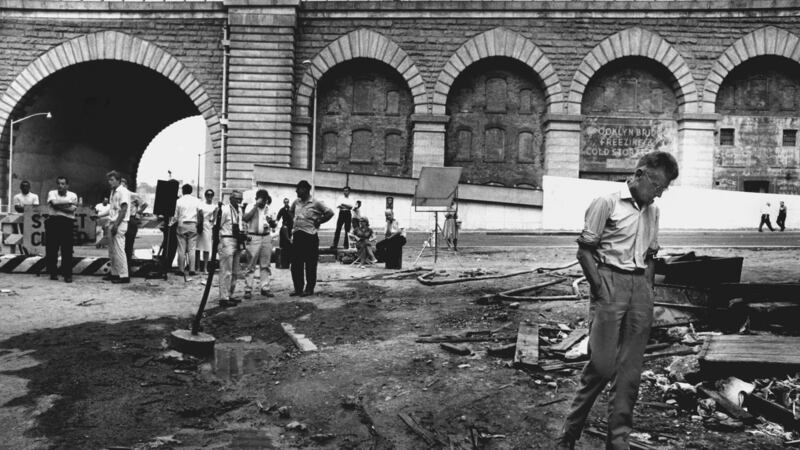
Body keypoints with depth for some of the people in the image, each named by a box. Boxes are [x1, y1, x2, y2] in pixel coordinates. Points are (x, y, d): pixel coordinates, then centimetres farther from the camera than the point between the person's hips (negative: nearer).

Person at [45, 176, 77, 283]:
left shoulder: (72, 195, 7)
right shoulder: (52, 193, 9)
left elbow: (73, 209, -8)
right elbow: (54, 203, -12)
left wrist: (59, 206, -9)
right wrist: (68, 203, -6)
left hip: (67, 223, -1)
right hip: (53, 222, 1)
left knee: (67, 250, -6)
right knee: (51, 249, 1)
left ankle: (67, 274, -2)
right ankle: (53, 273, 13)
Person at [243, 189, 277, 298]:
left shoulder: (268, 209, 14)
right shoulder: (251, 207, 1)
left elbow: (274, 225, 19)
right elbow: (245, 218, -18)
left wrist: (272, 223, -6)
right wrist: (256, 205, -16)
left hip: (267, 237, 4)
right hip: (253, 237, -4)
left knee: (265, 265, 7)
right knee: (251, 266, -3)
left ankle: (265, 288, 13)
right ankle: (248, 289, 0)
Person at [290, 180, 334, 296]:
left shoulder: (316, 204, -8)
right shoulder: (296, 202, 10)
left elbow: (330, 213, -10)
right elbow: (291, 211, 30)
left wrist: (318, 221, -6)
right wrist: (293, 220, 15)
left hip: (310, 237, -6)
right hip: (297, 235, 6)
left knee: (310, 265, 1)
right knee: (296, 265, 7)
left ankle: (309, 289, 10)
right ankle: (298, 288, 16)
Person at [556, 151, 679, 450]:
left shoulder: (652, 212, 15)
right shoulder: (607, 204, -5)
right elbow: (584, 250, -7)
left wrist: (647, 289, 9)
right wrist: (600, 289, -11)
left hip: (641, 288, 6)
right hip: (611, 282, -6)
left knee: (630, 368, 6)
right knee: (602, 364, -8)